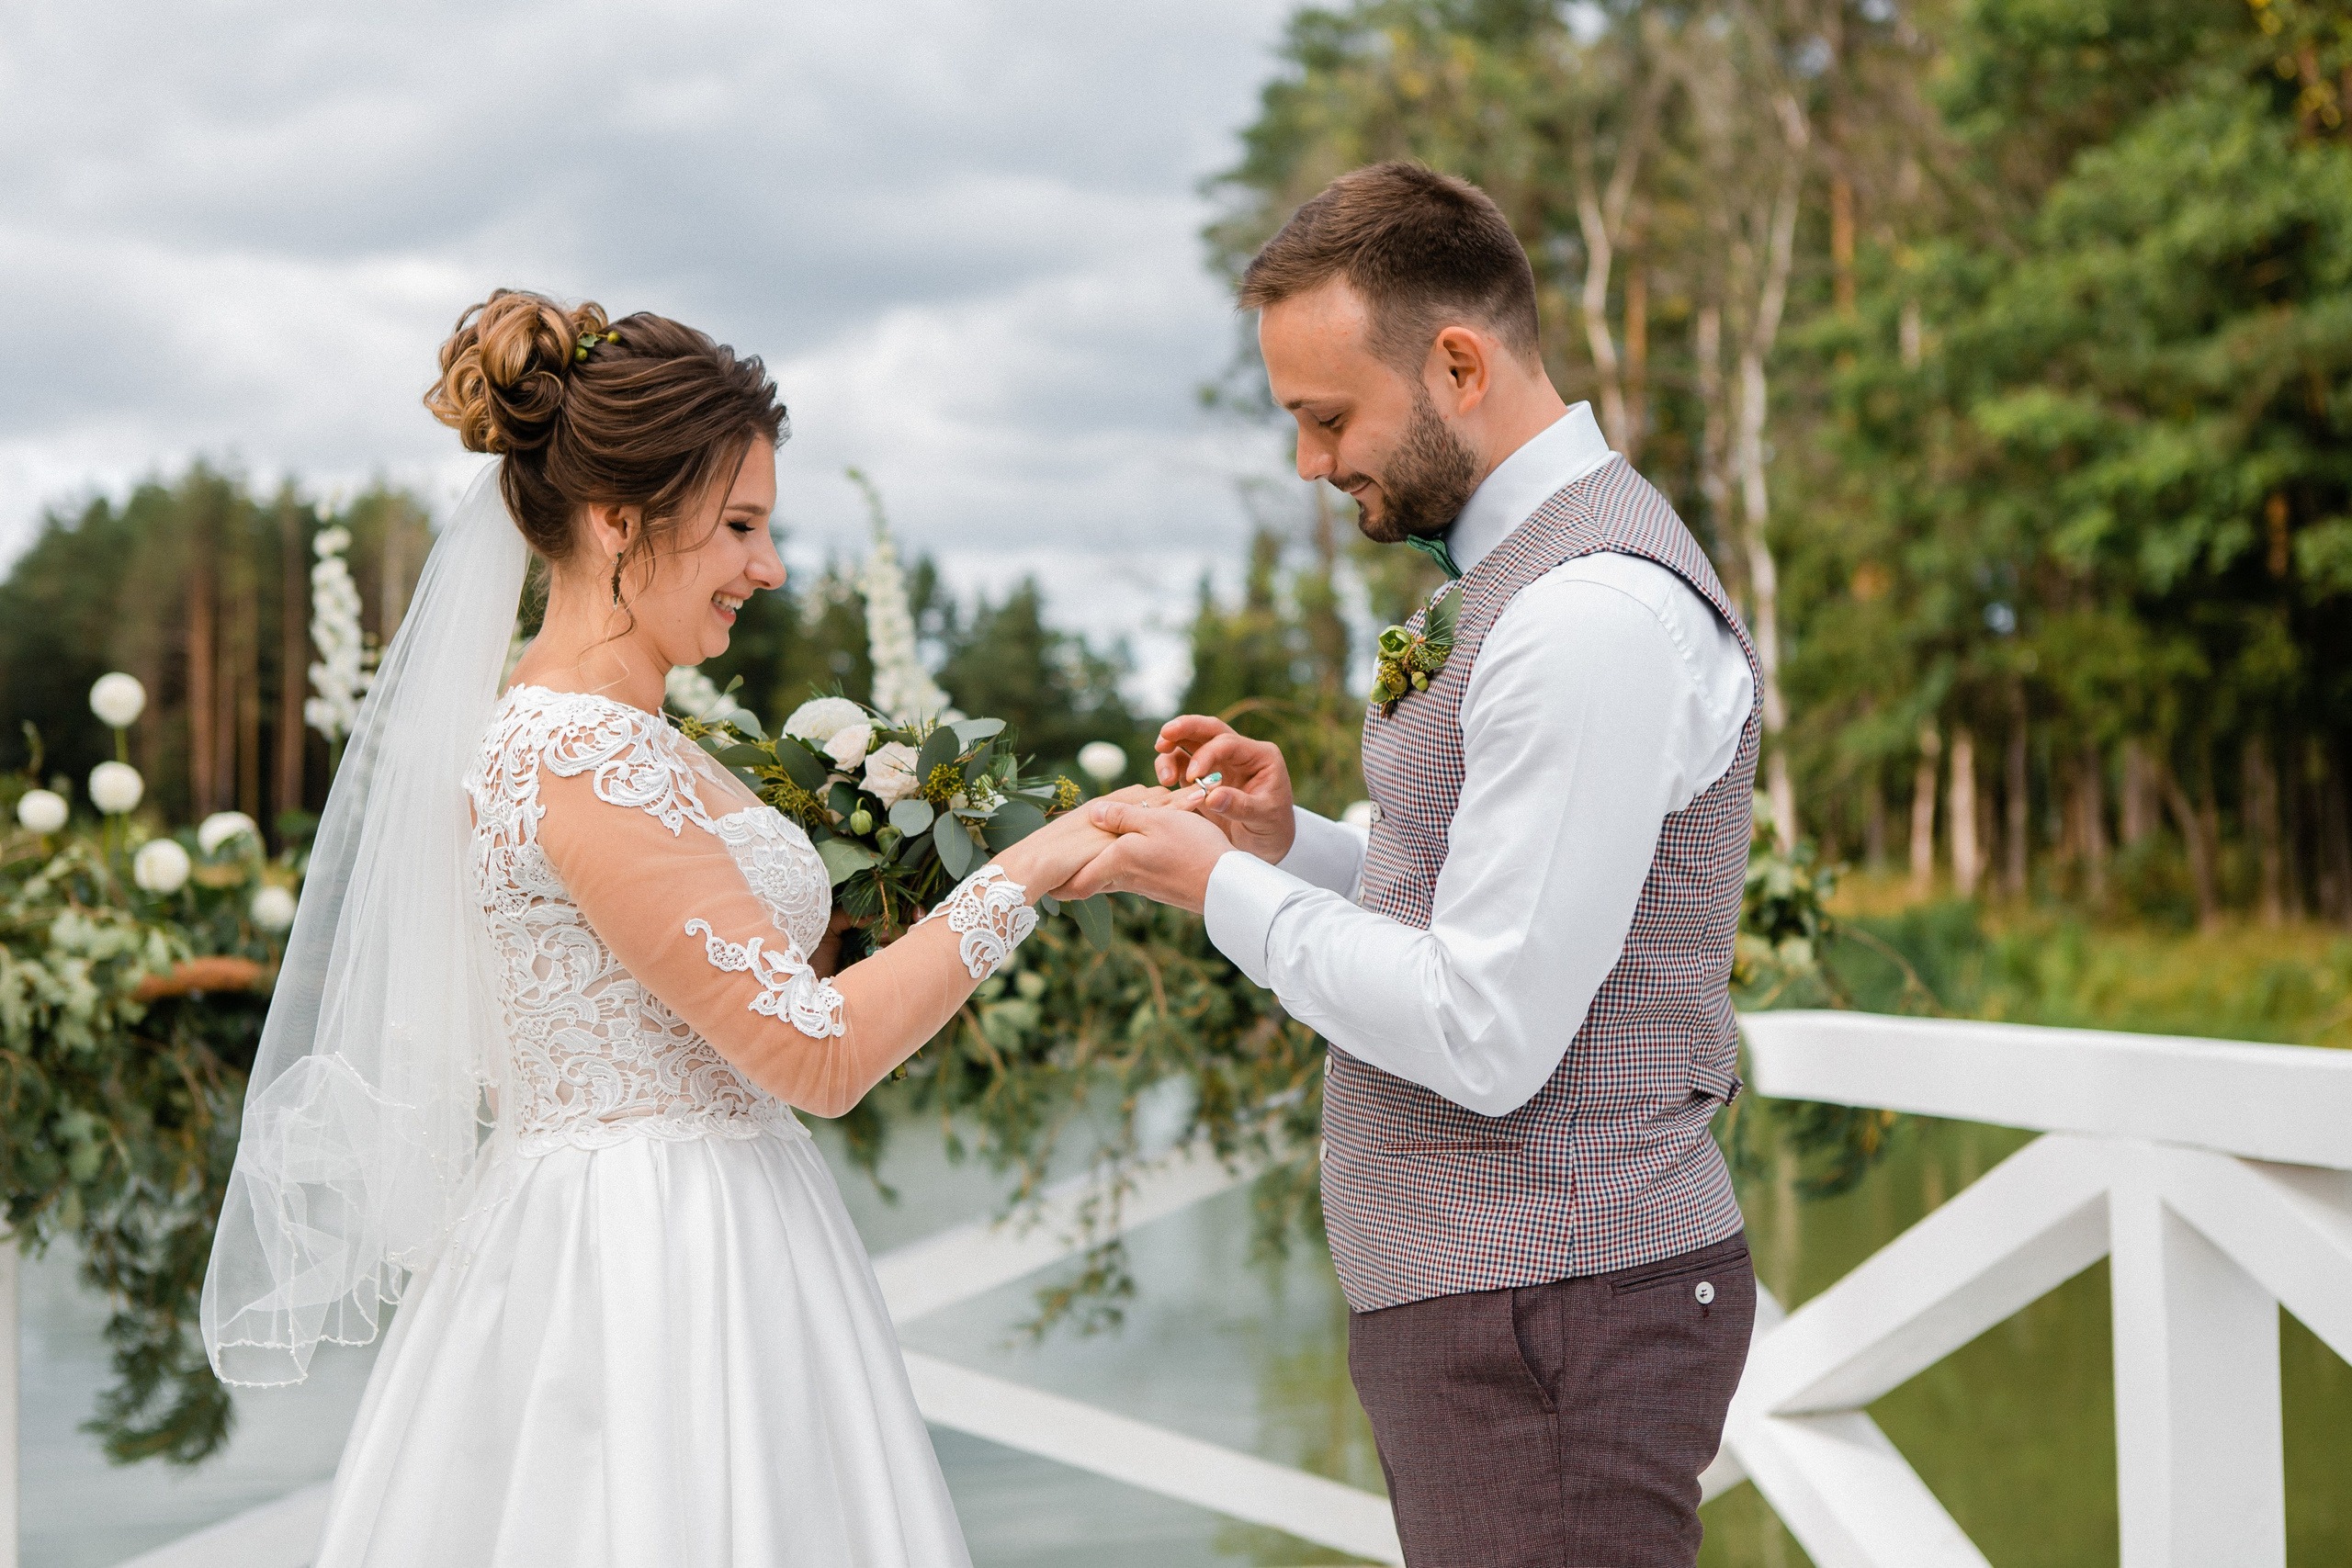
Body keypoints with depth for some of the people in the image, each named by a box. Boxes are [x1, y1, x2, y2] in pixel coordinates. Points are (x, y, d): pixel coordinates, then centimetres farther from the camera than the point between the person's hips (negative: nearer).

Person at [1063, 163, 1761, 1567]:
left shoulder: (1598, 614, -21)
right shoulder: (1512, 569, 13)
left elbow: (1488, 1039, -23)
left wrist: (1224, 888, -12)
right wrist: (1293, 841, 5)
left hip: (1554, 1310, -10)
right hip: (1476, 1291, 10)